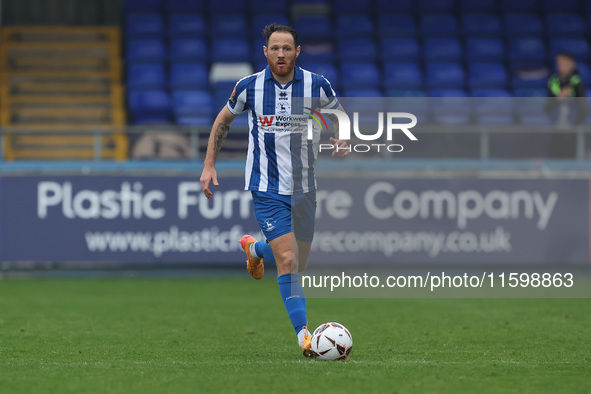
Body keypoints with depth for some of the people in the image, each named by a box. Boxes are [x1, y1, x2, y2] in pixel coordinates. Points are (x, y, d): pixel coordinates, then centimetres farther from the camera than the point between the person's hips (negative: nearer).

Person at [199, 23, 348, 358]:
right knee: (287, 260, -17)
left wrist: (343, 140, -10)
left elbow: (341, 117, 12)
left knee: (297, 265, 12)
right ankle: (304, 335, -14)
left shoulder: (317, 86, -5)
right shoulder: (249, 87, -6)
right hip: (267, 187, -3)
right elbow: (223, 121, 12)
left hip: (304, 186, 3)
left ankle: (255, 249, 45)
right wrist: (209, 164, 8)